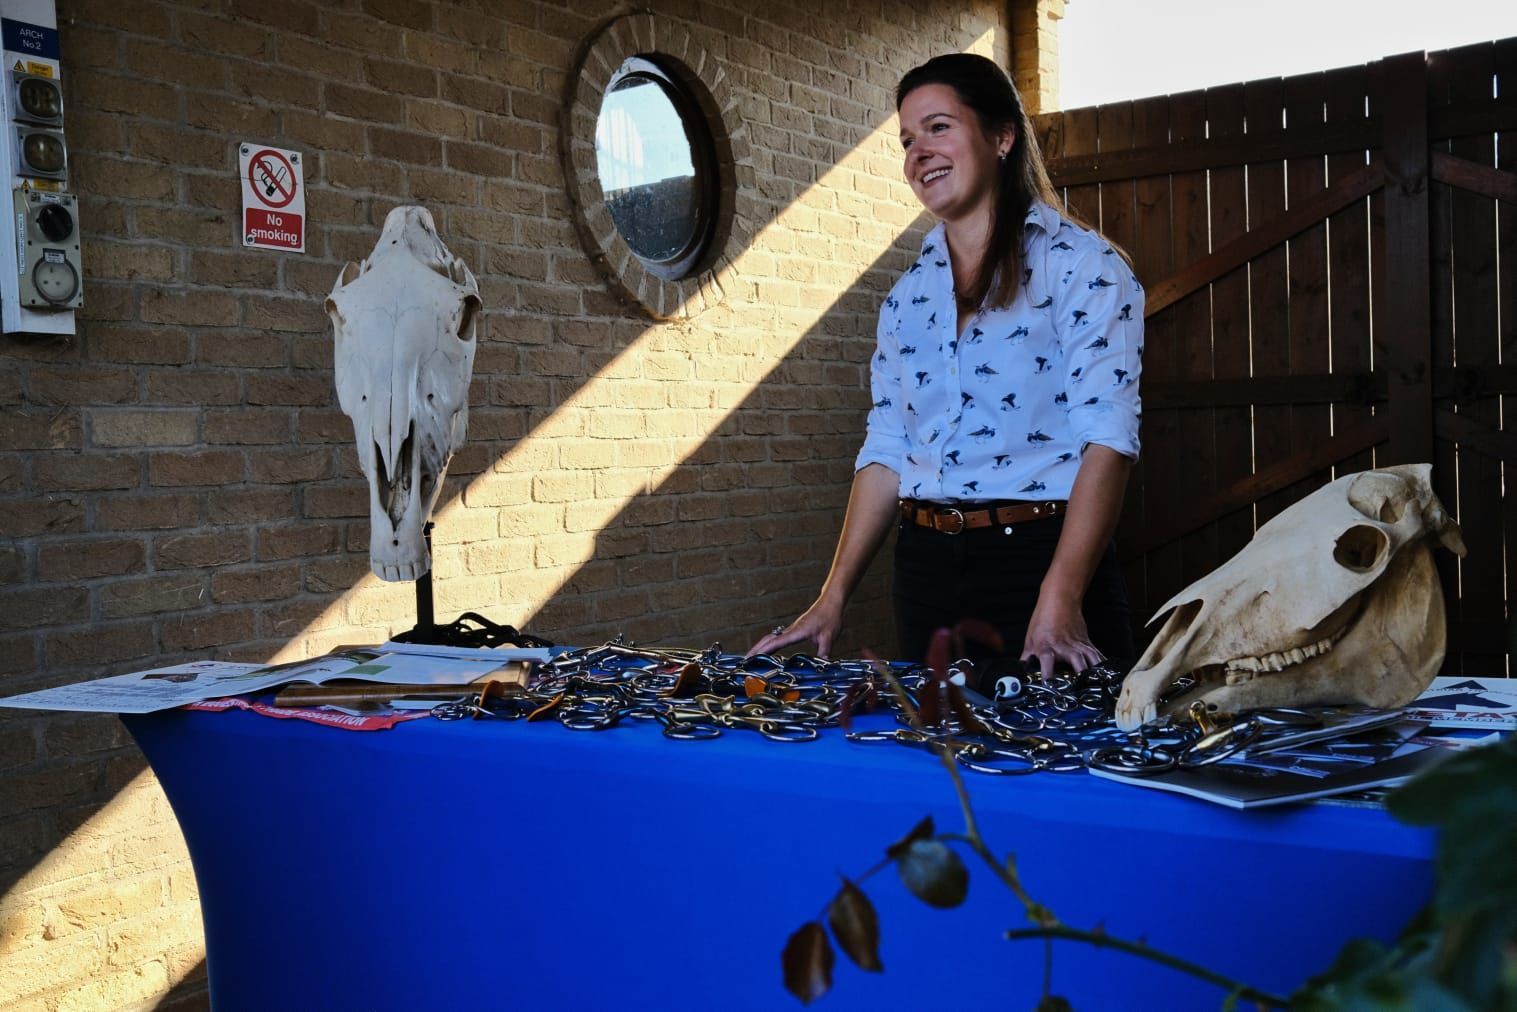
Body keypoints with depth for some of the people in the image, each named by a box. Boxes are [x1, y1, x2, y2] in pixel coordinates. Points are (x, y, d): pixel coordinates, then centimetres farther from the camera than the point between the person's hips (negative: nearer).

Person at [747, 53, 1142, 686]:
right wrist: (832, 598, 4)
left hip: (1039, 557, -5)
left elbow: (1106, 435, -15)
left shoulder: (1081, 264, -4)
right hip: (926, 570, 5)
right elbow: (887, 450, 12)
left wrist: (1061, 596, -26)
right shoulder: (909, 294, 13)